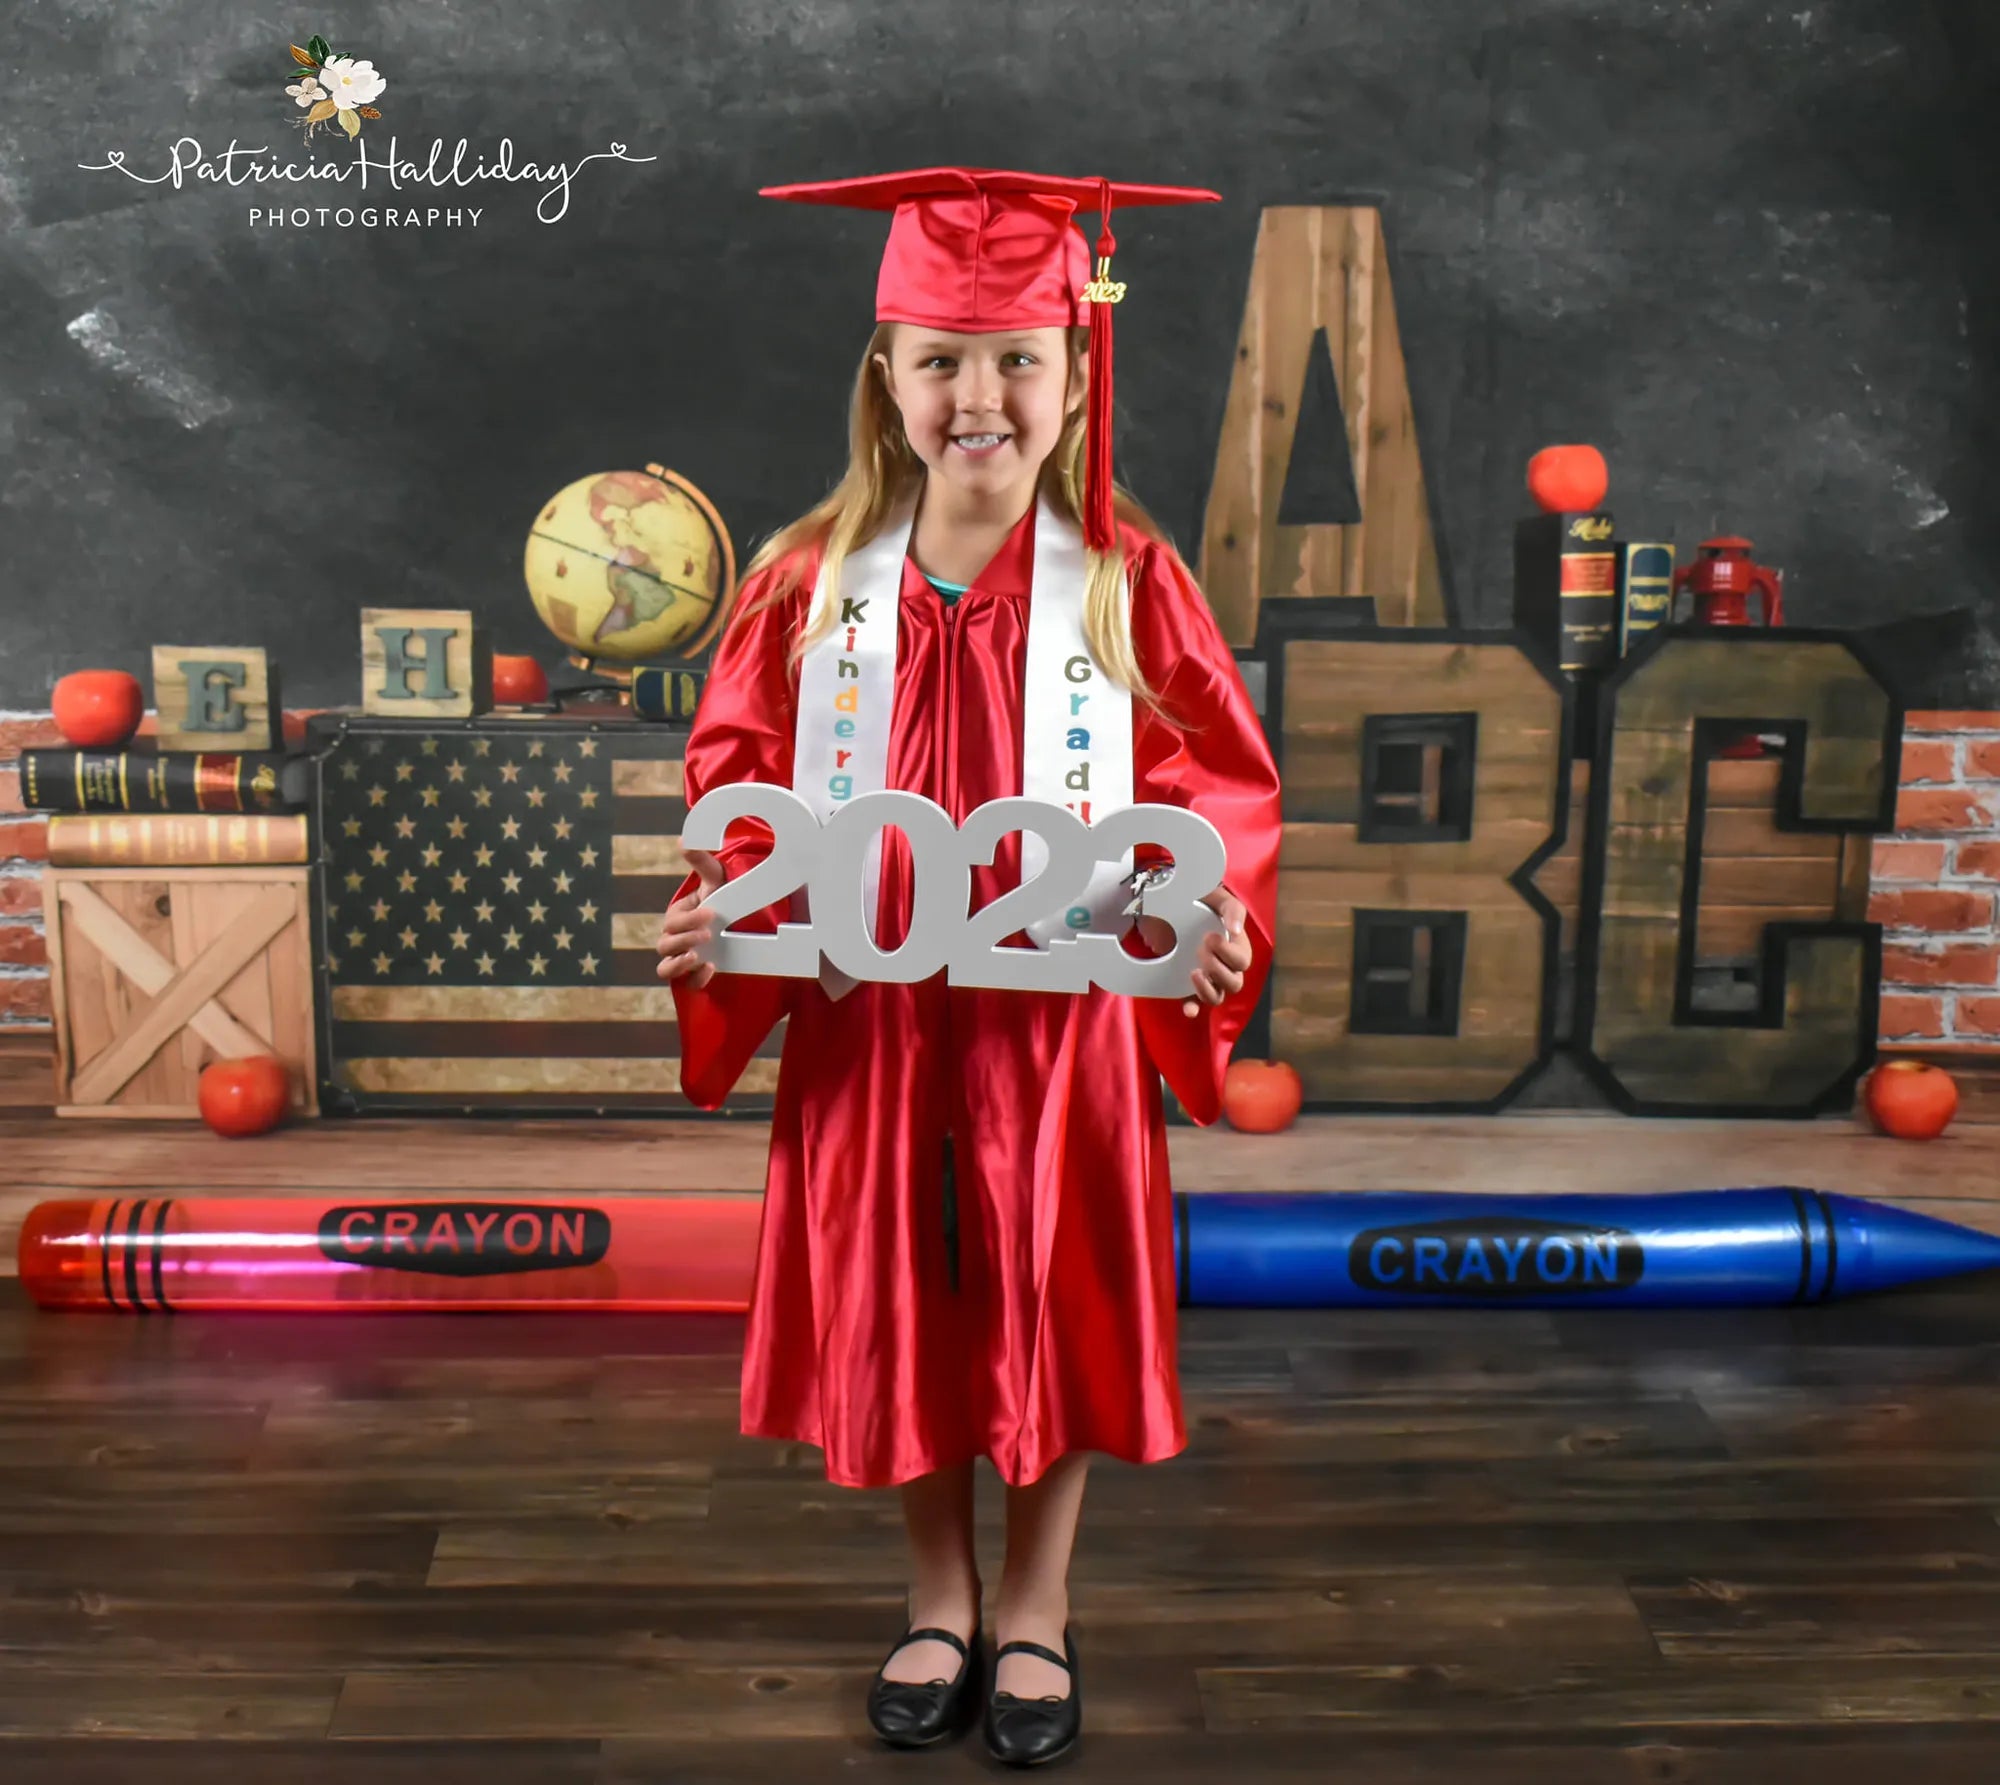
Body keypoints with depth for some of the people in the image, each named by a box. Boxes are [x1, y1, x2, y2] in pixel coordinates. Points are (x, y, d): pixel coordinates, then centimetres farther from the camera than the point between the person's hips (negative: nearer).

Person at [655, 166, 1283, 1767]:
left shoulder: (1130, 584, -7)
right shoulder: (813, 584, -4)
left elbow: (1216, 787, -4)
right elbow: (743, 779, 3)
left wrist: (1202, 912, -22)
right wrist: (724, 905, -15)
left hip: (1064, 1024, -1)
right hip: (870, 1027, 2)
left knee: (1054, 1311, 12)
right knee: (898, 1314, 14)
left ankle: (1036, 1613, 36)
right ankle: (938, 1599, 38)